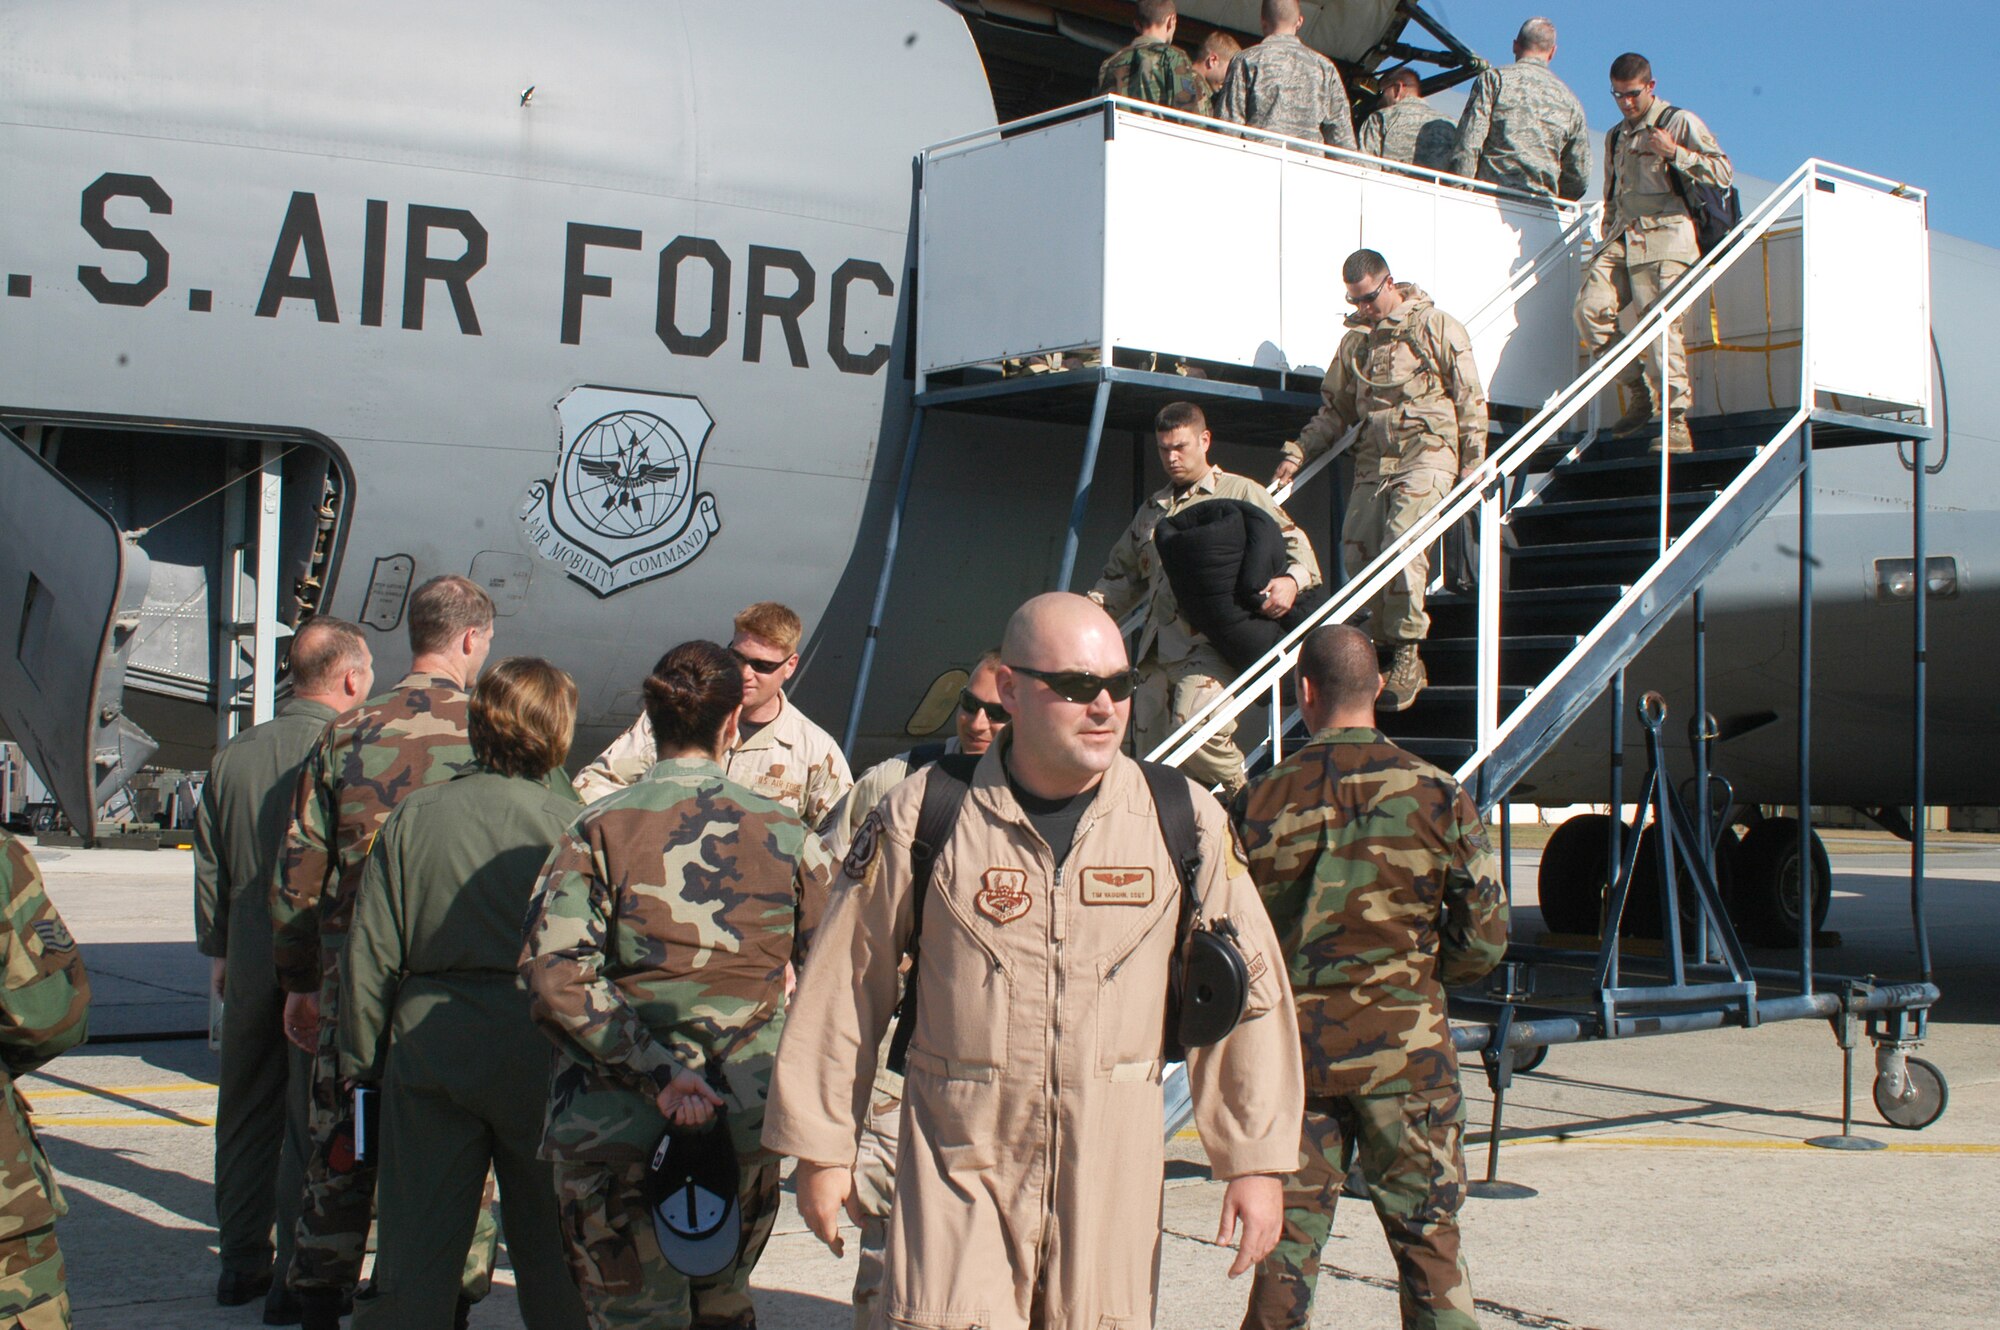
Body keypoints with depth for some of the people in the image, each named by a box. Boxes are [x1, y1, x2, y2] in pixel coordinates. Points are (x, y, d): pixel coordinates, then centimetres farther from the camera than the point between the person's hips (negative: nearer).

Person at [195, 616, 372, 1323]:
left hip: (250, 965, 5)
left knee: (246, 1115, 16)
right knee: (314, 1122, 2)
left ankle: (241, 1263, 26)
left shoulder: (233, 756, 4)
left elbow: (209, 867, 11)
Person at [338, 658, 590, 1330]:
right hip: (534, 1051, -2)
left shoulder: (414, 815, -1)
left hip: (429, 1046, 2)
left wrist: (361, 1061, 9)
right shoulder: (566, 822, -8)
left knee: (415, 1248, 9)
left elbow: (370, 954, 0)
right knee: (549, 1246, 11)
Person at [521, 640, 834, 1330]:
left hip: (616, 1125, -2)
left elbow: (556, 975, -16)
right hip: (746, 1123, 3)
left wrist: (655, 1072, -16)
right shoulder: (784, 832, 2)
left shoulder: (599, 828, -3)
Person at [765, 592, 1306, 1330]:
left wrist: (1255, 1159, 4)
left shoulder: (1187, 824, -2)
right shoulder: (921, 821, -5)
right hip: (960, 1166, -2)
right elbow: (843, 988, 3)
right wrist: (821, 1148, 6)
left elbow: (1246, 993, 4)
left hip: (1112, 1169, 2)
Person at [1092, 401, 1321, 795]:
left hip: (1211, 642, -6)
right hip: (1157, 647, 7)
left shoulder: (1241, 493, 8)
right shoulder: (1154, 509, 26)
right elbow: (1122, 572, 34)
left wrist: (1291, 580, -20)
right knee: (1150, 756, -1)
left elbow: (1292, 542, 2)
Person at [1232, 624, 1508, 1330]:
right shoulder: (1437, 794, -5)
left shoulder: (1262, 799, -4)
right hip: (1406, 1046, -1)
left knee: (1287, 1242, 9)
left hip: (1295, 1043, 1)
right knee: (1429, 1242, 8)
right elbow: (1485, 939, -3)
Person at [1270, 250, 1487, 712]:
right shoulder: (1355, 341, 19)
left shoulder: (1437, 327, 3)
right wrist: (1297, 453, 13)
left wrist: (1473, 466, -3)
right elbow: (1334, 410, 25)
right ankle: (1390, 649, 1)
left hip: (1427, 454, -6)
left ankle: (1407, 653, -14)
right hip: (1373, 461, 6)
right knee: (1357, 551, -8)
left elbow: (1470, 400, 2)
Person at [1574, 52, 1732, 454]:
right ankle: (1638, 395, -3)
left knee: (1659, 326, -16)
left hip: (1664, 236, -6)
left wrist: (1674, 152, -13)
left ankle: (1676, 424, -15)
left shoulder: (1680, 122, 5)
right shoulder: (1615, 137, 25)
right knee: (1590, 307, -14)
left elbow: (1723, 173, -3)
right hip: (1623, 238, 6)